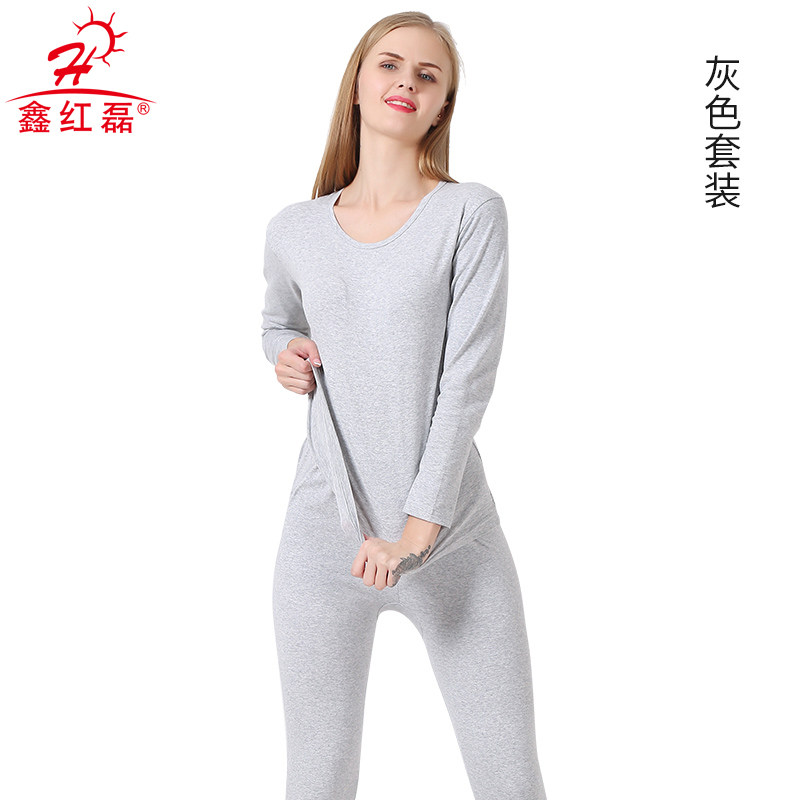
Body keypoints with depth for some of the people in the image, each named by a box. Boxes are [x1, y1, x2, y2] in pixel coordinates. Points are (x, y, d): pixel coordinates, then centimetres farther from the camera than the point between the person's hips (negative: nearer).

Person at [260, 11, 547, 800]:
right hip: (324, 536, 2)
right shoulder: (294, 230, 5)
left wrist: (417, 529, -15)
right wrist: (284, 356, 3)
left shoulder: (472, 212, -3)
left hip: (456, 537, -1)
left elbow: (469, 377, -11)